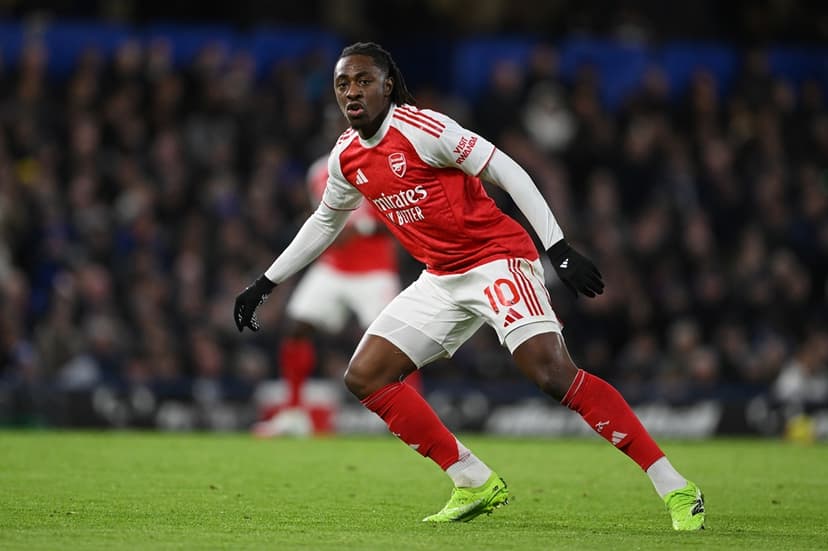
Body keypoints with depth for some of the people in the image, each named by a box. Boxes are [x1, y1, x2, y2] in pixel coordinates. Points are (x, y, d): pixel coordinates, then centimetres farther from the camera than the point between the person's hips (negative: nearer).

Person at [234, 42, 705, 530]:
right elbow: (326, 221, 26)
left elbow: (508, 172, -16)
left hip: (498, 259, -8)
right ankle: (476, 485, 6)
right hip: (442, 279, 8)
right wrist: (265, 284, 28)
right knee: (364, 377, 0)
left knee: (554, 373, -26)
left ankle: (676, 489, -24)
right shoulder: (346, 156, 6)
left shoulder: (419, 127, -16)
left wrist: (559, 249, -23)